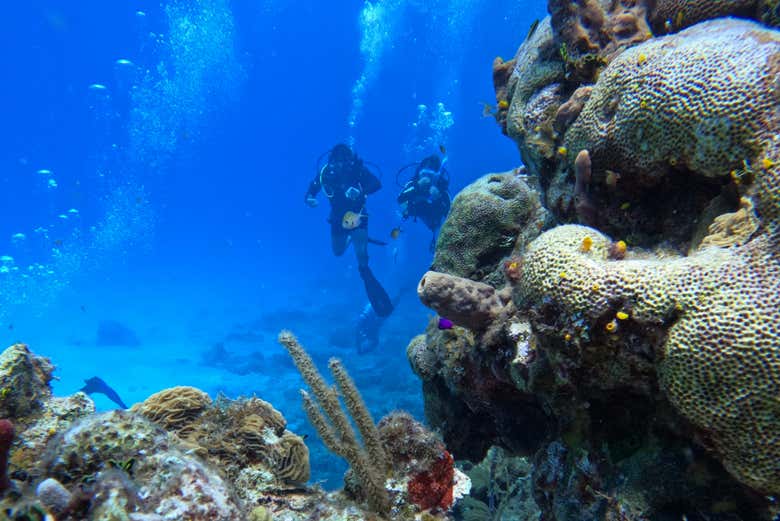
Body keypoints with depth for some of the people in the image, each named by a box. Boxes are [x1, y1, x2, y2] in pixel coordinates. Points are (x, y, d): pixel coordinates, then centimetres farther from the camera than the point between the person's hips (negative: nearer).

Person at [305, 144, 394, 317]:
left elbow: (377, 184, -33)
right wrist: (309, 198, -27)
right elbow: (312, 187, -4)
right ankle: (350, 238, 59)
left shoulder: (358, 169, -23)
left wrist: (361, 191, -51)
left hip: (357, 217, -4)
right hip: (338, 219, 4)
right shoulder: (325, 172, -16)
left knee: (362, 262, -15)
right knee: (338, 252, 26)